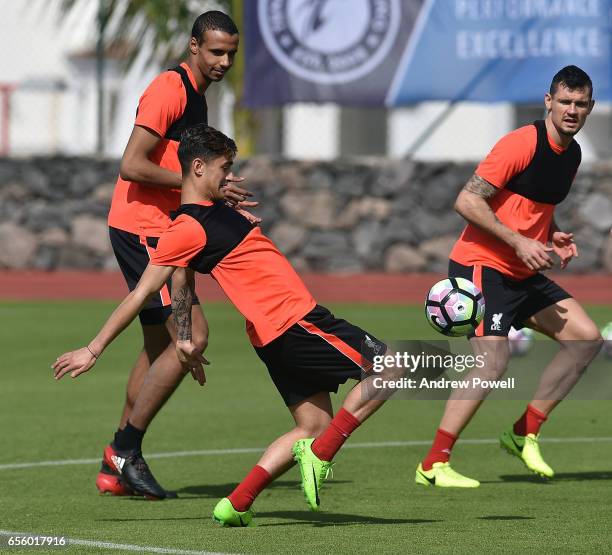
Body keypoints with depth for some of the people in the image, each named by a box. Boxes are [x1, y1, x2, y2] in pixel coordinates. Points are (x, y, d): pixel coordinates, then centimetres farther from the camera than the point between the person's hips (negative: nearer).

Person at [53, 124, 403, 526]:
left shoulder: (214, 211, 15)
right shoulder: (189, 229, -14)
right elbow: (142, 295, -12)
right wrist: (94, 351, -8)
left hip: (281, 334, 10)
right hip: (293, 324, -10)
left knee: (315, 426, 11)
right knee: (389, 368, -9)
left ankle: (237, 506, 4)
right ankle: (320, 454, -11)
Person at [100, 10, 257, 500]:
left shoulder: (195, 96, 18)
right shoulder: (170, 90, -14)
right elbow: (131, 166, -21)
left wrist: (218, 197, 14)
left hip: (157, 233, 10)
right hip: (142, 231, -10)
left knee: (160, 348, 13)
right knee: (192, 336, -15)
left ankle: (116, 467, 17)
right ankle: (126, 447, -9)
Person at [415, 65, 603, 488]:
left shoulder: (571, 154, 11)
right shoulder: (522, 144, -16)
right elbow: (467, 202, -19)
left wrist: (554, 236, 6)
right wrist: (519, 242, -23)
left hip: (524, 273, 9)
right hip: (482, 266, -9)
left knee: (587, 339, 1)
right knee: (493, 361, -20)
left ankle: (525, 434, 8)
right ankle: (434, 465, -14)